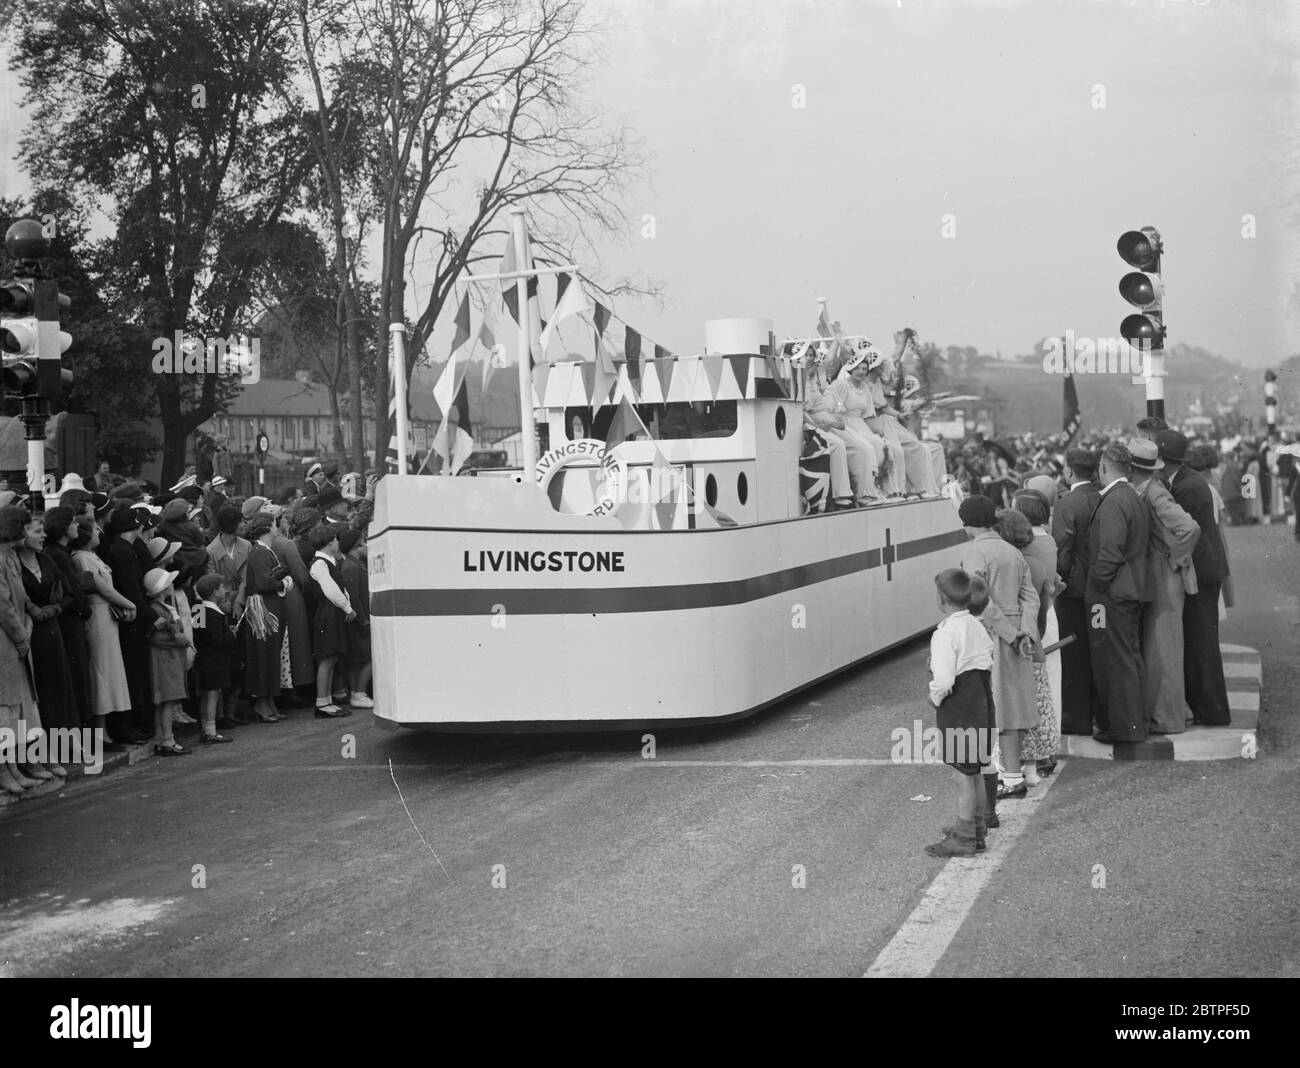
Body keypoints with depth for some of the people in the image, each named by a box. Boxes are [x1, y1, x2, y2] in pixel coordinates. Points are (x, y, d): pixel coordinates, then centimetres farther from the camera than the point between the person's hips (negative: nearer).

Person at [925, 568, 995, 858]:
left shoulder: (945, 633, -20)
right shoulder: (977, 627, 7)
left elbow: (943, 680, -25)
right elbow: (990, 665, 12)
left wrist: (936, 697, -7)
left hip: (957, 712, -9)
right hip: (982, 705, 9)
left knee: (963, 776, 0)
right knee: (974, 772, 20)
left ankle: (964, 839, 8)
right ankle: (977, 828, 32)